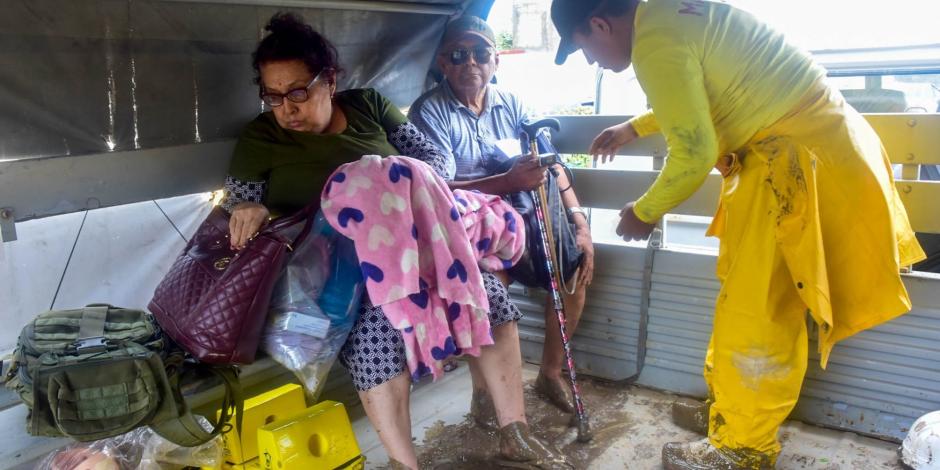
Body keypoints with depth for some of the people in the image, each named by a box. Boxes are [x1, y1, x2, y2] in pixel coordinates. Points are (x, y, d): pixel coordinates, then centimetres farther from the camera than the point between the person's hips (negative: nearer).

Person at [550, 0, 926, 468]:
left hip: (797, 157, -10)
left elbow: (694, 154, -19)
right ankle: (731, 402, 34)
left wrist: (644, 212, -4)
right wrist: (633, 128, 35)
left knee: (756, 310, -3)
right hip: (808, 135, 10)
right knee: (747, 294, 18)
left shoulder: (655, 43, -19)